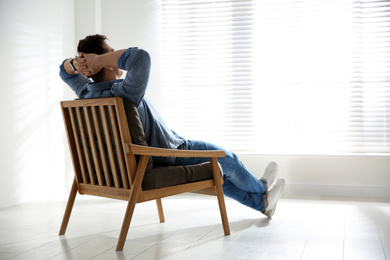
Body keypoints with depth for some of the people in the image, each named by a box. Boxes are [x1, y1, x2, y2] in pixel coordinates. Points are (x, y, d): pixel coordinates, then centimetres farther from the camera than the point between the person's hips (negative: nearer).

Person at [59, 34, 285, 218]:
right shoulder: (124, 94, -38)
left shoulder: (87, 93, -12)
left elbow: (66, 72, 7)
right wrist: (97, 60, -41)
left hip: (144, 165, 9)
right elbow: (141, 57, -54)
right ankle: (261, 188, 45)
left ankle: (262, 202, 43)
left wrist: (74, 62, -17)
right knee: (226, 159, 16)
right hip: (171, 157, -9)